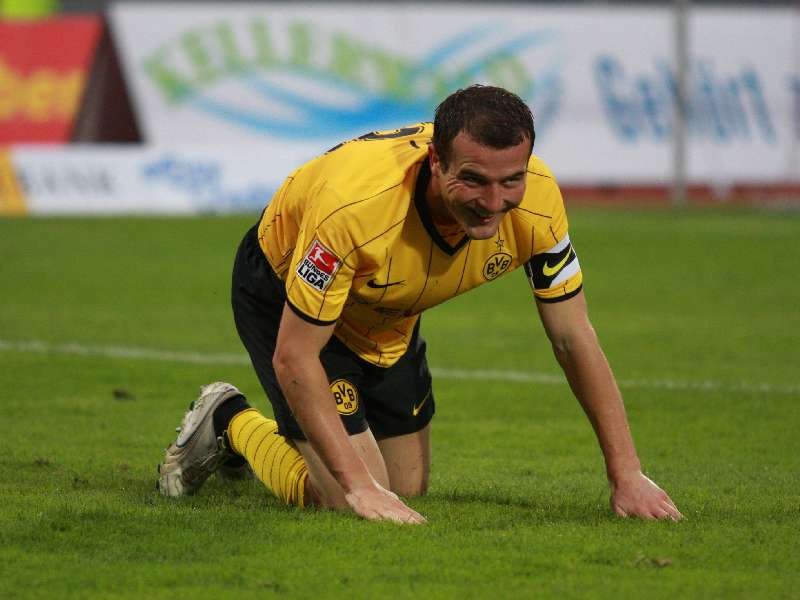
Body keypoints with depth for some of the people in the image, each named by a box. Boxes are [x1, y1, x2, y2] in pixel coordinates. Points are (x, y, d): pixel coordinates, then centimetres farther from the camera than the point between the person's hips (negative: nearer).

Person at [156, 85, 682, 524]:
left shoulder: (536, 198, -29)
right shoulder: (355, 205, -44)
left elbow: (575, 338, -16)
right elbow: (293, 358, -35)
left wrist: (627, 473, -19)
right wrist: (359, 485, -40)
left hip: (389, 318, 6)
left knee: (408, 488, 13)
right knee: (350, 502, -16)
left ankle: (257, 441, 38)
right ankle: (232, 424, 13)